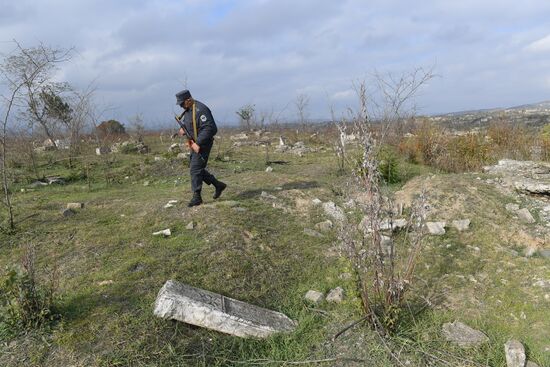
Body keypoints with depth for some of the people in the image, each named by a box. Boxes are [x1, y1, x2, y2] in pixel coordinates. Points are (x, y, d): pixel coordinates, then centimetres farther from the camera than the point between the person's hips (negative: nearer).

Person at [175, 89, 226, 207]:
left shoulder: (200, 110, -20)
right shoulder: (187, 110, 10)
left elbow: (210, 128, -27)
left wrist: (198, 143, -27)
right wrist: (183, 130, 3)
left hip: (202, 144, -10)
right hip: (194, 144, 10)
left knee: (195, 169, -9)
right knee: (198, 169, 14)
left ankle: (196, 197, 1)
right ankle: (218, 185, 25)